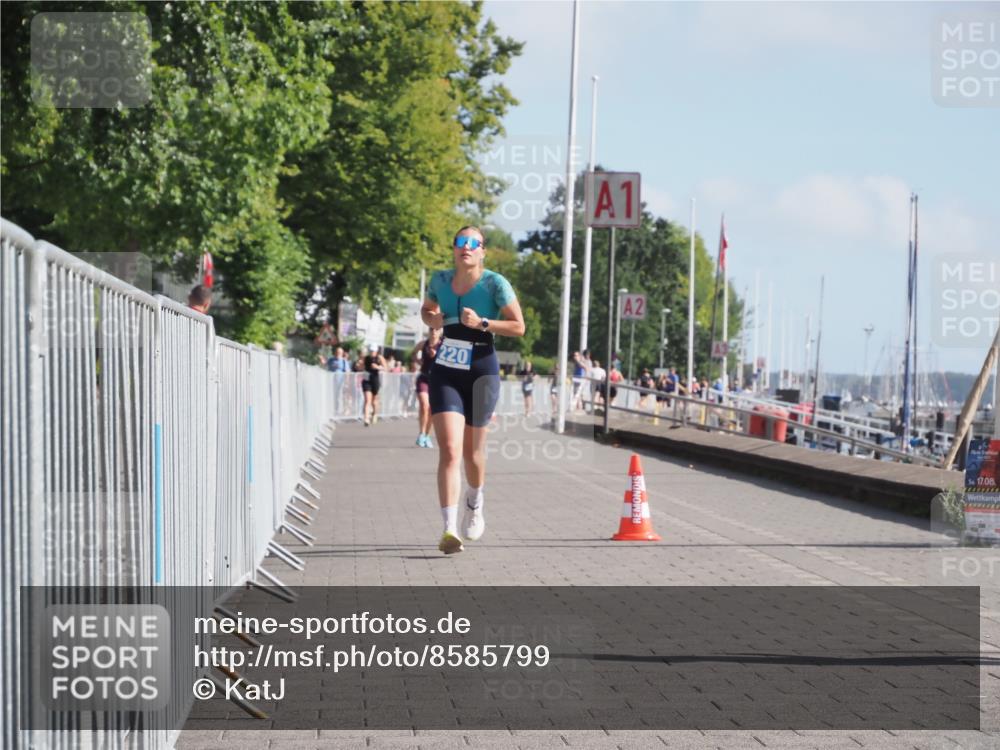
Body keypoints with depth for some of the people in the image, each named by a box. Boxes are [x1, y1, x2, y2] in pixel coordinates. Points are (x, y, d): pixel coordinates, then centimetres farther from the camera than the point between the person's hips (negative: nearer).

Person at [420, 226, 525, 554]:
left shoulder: (495, 283, -8)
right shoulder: (440, 280, 4)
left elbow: (518, 327, -7)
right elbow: (427, 309, 24)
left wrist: (481, 323, -19)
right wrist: (433, 319, 1)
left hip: (481, 371, -2)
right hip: (445, 371, 2)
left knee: (472, 450, 12)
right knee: (449, 450, -13)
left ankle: (475, 503, 44)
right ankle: (449, 529, -19)